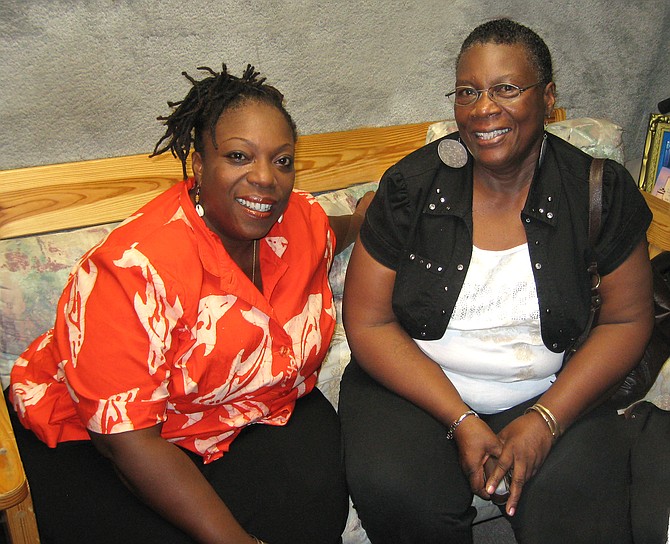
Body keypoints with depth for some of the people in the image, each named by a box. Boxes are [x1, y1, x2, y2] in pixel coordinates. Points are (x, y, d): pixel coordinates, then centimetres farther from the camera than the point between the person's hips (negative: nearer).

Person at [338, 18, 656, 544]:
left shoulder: (601, 190, -5)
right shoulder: (412, 186, -9)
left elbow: (628, 318, 1)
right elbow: (368, 322, -8)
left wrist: (547, 419, -12)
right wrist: (460, 420, -15)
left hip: (554, 395, 1)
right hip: (416, 384, 1)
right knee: (394, 491, -26)